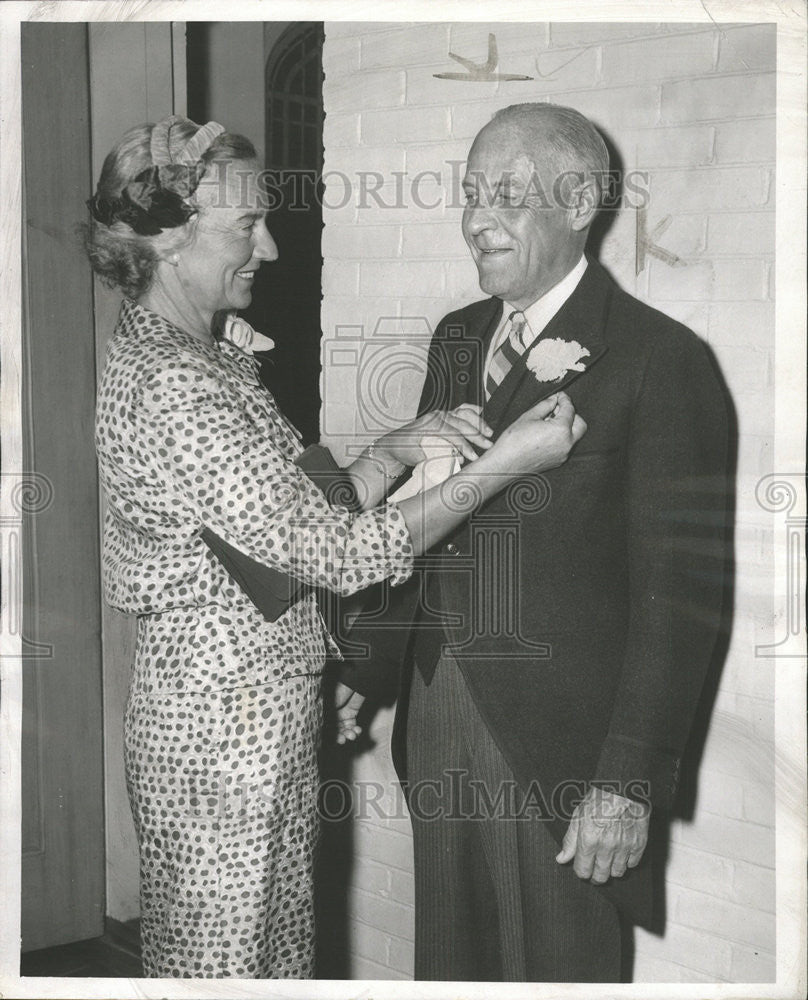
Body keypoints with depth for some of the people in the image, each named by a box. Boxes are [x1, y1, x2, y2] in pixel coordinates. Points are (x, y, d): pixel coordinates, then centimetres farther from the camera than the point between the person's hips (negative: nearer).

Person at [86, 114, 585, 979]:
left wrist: (398, 448, -4)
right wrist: (502, 464, -17)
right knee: (229, 963, 5)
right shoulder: (171, 385, -23)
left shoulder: (173, 357, 10)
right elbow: (334, 553, -23)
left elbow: (299, 516, 9)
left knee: (273, 945, 20)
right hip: (227, 721, -10)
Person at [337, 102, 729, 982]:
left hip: (561, 744, -6)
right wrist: (361, 674, 8)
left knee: (557, 970, 10)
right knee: (448, 960, 18)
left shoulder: (659, 361, -13)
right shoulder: (457, 339, 9)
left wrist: (631, 783, -17)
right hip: (439, 718, 6)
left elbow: (680, 589, -15)